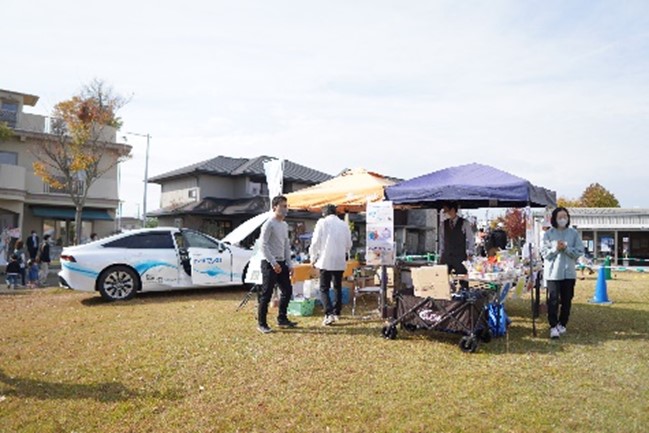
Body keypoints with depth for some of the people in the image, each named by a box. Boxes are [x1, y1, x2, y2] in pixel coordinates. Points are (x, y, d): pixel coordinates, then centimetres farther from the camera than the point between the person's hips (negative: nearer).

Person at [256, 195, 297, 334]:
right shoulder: (269, 224, -12)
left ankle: (282, 319, 25)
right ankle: (261, 323, 6)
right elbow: (263, 245, -17)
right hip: (269, 263, -8)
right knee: (266, 294, -4)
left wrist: (289, 264, 11)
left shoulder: (285, 225, 13)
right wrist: (273, 263, -20)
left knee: (287, 291, 11)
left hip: (281, 262, 8)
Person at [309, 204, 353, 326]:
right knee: (338, 288, 17)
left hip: (325, 261, -4)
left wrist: (313, 258, 6)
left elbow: (315, 242, -6)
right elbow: (349, 244, 12)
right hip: (340, 261, 4)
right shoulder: (344, 224, 6)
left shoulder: (322, 222, -5)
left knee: (324, 289, 1)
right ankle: (336, 312, 24)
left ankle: (329, 314, -14)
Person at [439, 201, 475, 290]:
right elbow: (442, 241, 12)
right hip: (446, 257, 3)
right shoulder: (443, 224, 9)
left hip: (460, 258, -3)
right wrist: (441, 256, 8)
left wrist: (470, 254, -4)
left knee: (463, 280, -1)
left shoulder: (464, 223, -2)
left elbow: (471, 239, 2)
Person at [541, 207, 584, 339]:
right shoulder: (548, 234, -1)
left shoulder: (574, 233, 3)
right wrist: (555, 249, -20)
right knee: (553, 300, -6)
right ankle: (553, 327, -3)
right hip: (552, 272, -2)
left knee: (566, 300, 10)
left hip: (569, 272, 2)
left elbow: (579, 252, -1)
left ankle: (562, 324, 24)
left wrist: (566, 248, -16)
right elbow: (544, 253, -3)